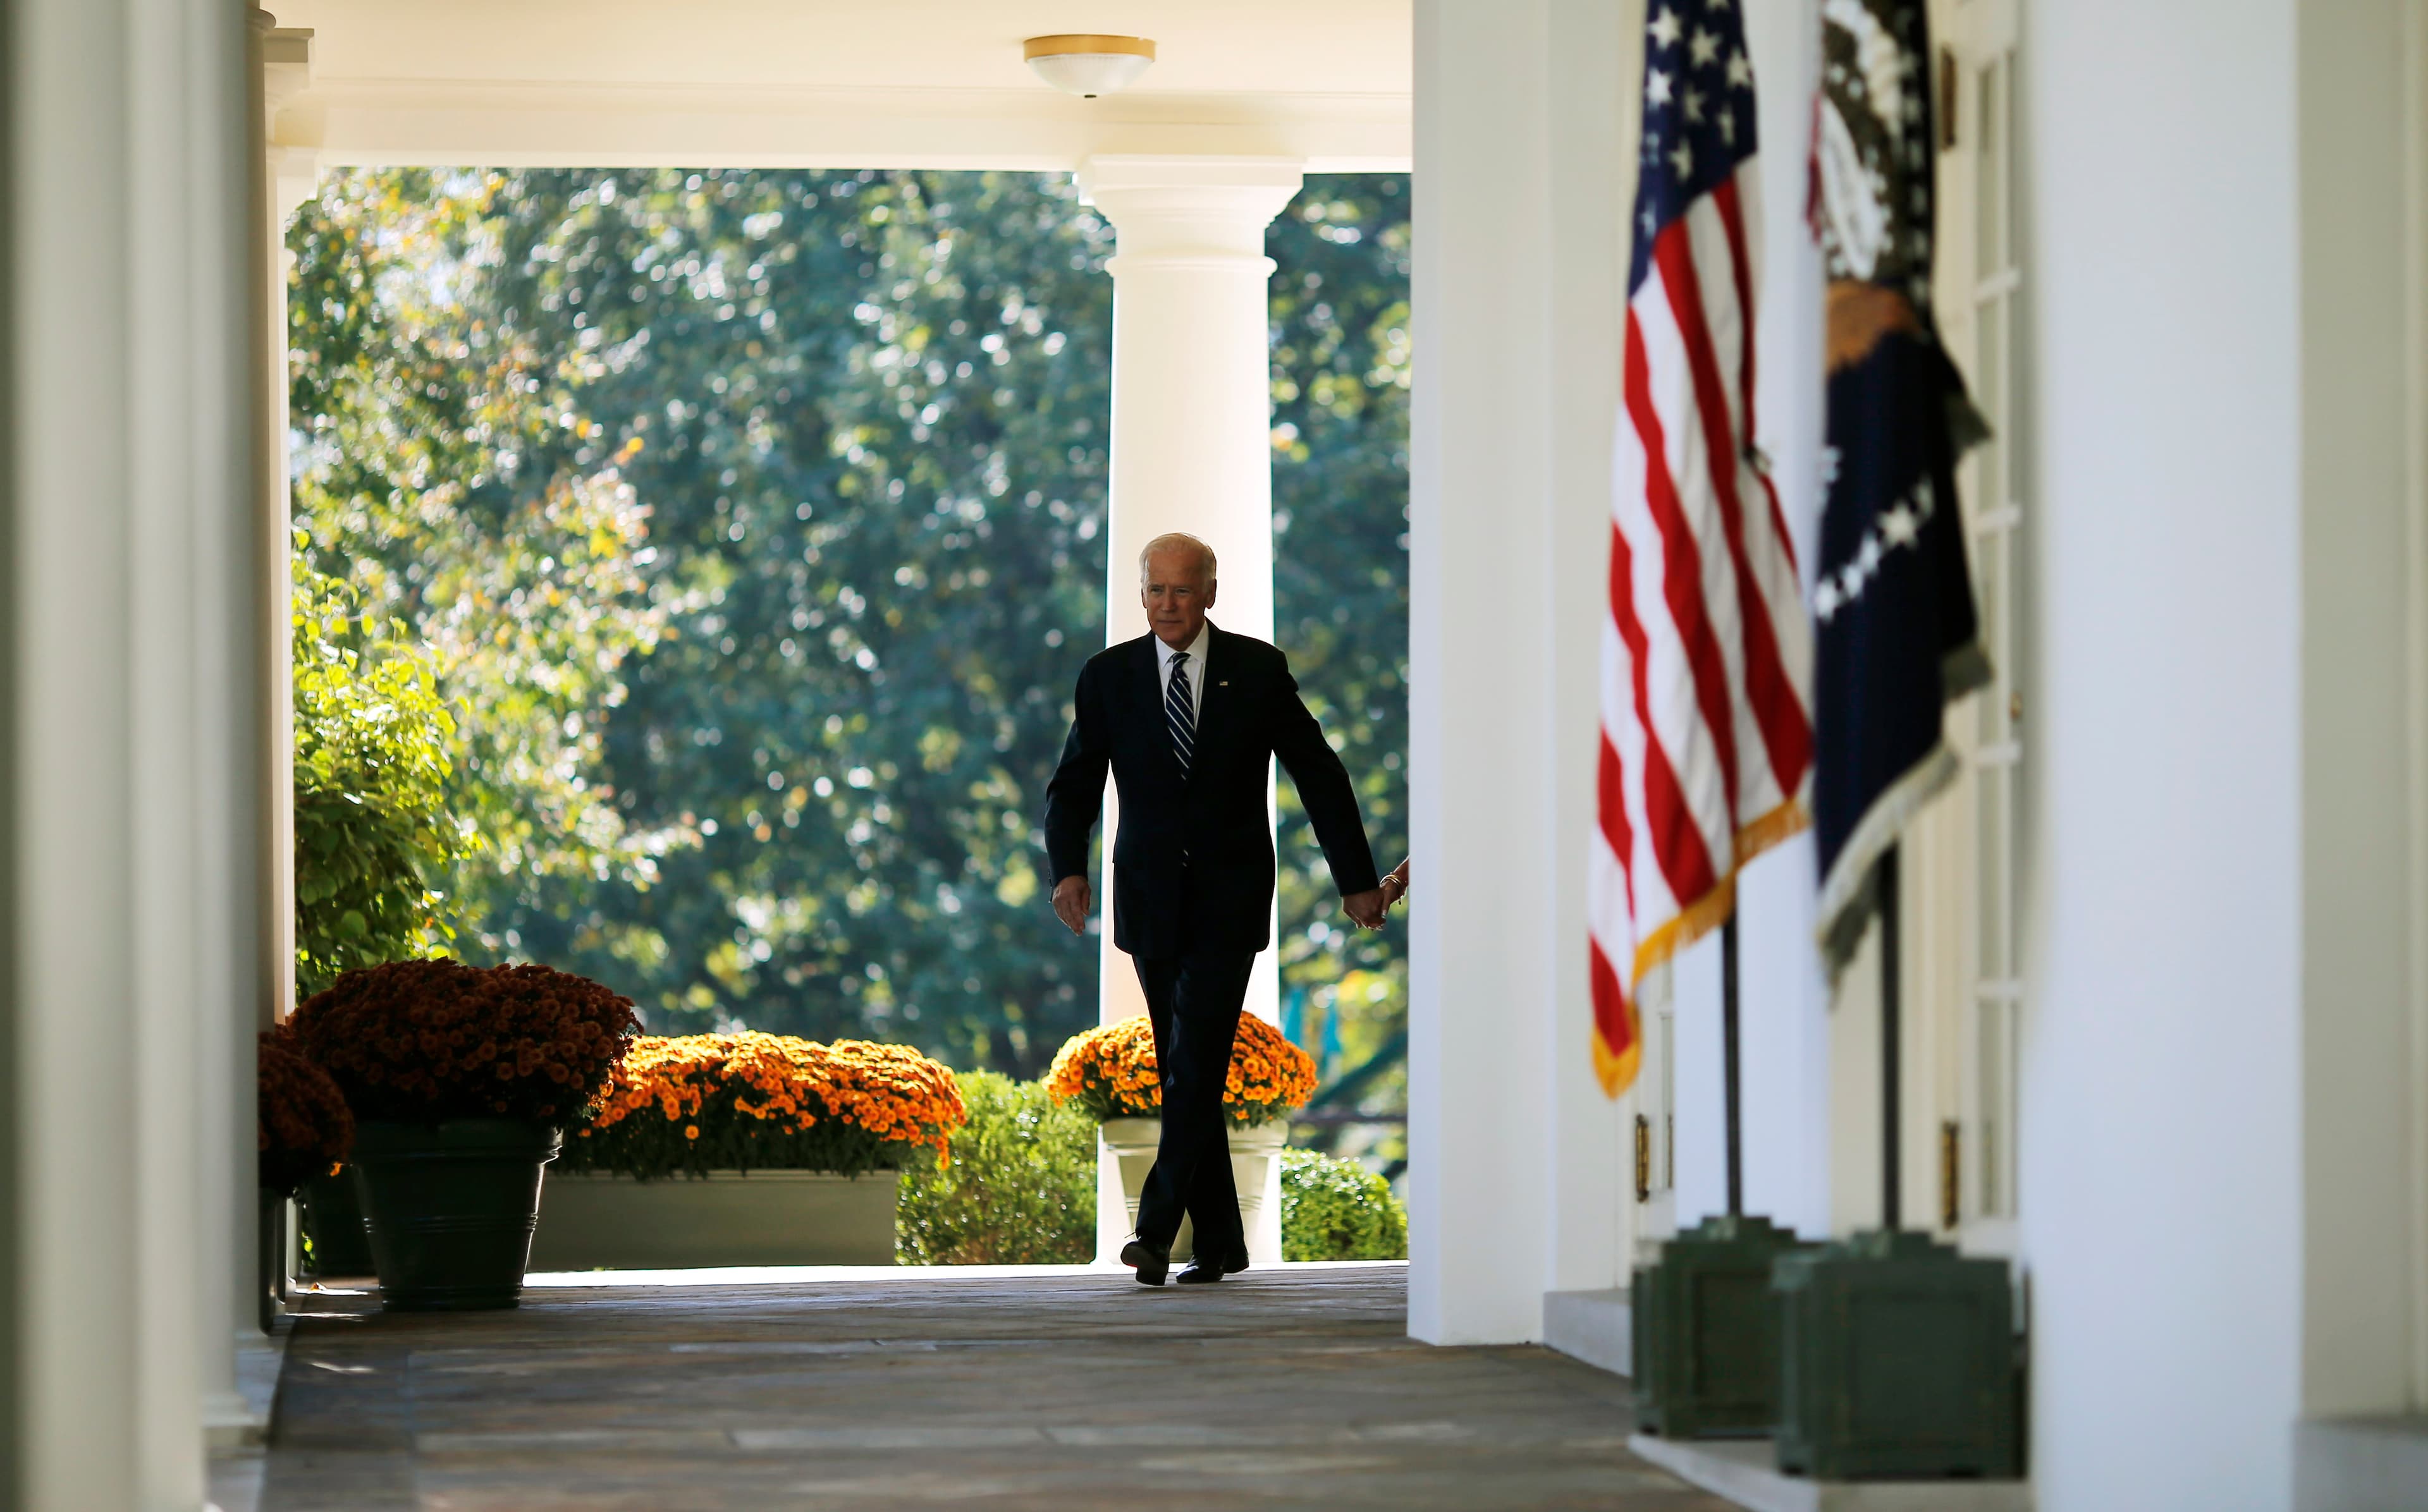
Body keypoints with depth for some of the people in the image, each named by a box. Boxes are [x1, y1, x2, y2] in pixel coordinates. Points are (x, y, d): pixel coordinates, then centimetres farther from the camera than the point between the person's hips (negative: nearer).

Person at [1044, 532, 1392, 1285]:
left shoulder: (1258, 670, -1)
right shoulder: (1108, 676, 3)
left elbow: (1319, 775, 4)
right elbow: (1073, 786, 4)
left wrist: (1357, 879, 3)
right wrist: (1068, 868, -14)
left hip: (1228, 899, -3)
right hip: (1150, 899, 3)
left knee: (1196, 1065, -15)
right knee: (1182, 1073, 6)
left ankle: (1157, 1230, -18)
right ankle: (1219, 1240, 13)